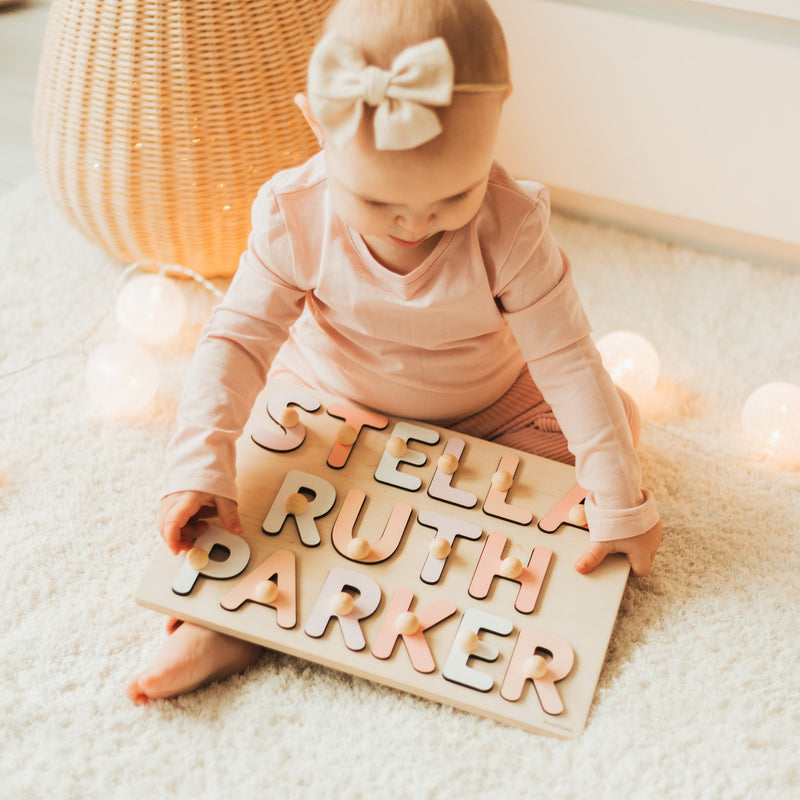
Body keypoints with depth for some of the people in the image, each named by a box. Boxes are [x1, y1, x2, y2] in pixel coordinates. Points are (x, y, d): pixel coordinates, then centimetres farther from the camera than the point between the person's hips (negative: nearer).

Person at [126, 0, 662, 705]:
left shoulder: (511, 226, -30)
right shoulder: (294, 216, -26)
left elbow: (568, 362, -26)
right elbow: (239, 338, -21)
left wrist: (621, 507, -26)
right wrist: (201, 468, -33)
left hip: (487, 410, 0)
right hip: (330, 396, 0)